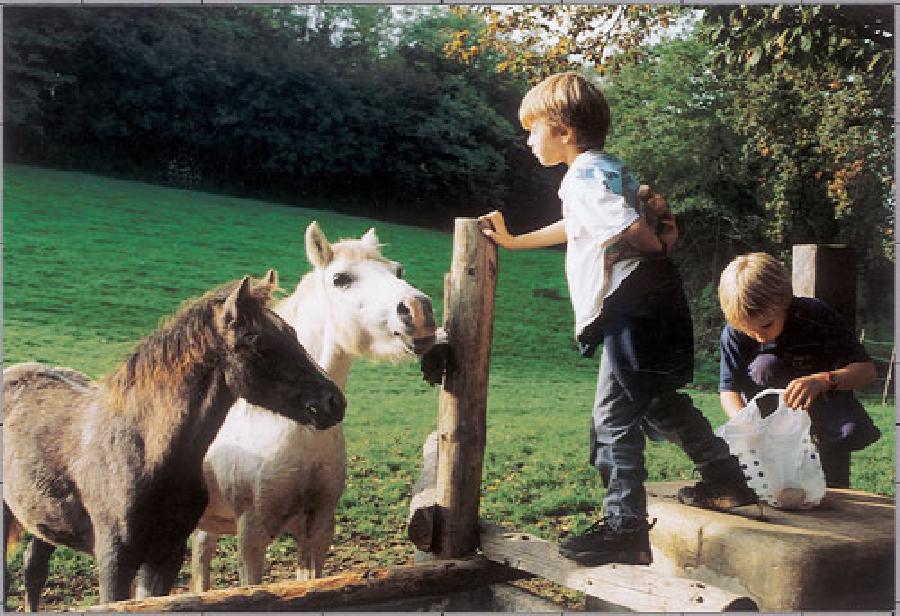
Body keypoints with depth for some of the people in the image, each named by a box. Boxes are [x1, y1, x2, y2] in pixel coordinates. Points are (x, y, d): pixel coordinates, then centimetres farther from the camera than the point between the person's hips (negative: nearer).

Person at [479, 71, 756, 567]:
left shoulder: (582, 176, -12)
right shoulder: (605, 169, 19)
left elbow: (633, 229, -25)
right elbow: (577, 228, 34)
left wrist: (656, 250, -3)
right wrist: (512, 241, 36)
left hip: (633, 312, -10)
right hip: (656, 306, 10)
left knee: (614, 420, -2)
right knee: (661, 406, 24)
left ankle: (625, 530, 5)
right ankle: (725, 481, 33)